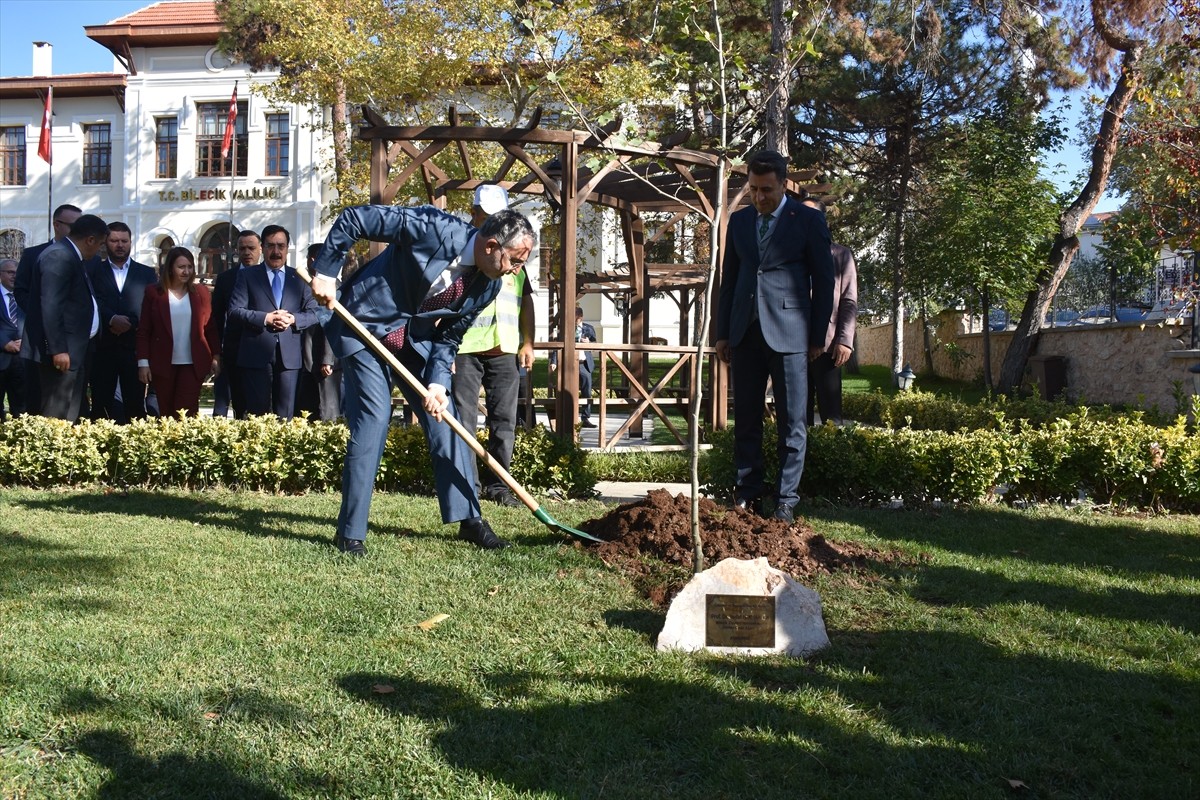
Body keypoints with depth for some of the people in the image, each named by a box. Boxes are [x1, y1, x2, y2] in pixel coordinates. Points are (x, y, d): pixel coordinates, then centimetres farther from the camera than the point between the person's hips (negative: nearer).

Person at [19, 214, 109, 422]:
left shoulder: (71, 256, 17)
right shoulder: (59, 256, -14)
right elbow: (50, 306, -21)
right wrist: (58, 349, -24)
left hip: (73, 349, 11)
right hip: (62, 351, -11)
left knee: (70, 416, 12)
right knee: (56, 417, -9)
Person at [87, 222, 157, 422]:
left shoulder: (147, 274, 12)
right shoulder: (93, 271, 11)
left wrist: (129, 323, -10)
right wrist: (112, 319, -16)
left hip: (134, 347, 0)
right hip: (102, 347, 0)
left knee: (135, 405, -4)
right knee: (101, 405, -1)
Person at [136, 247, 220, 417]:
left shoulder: (201, 293, 6)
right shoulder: (154, 292, 1)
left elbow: (211, 327, 8)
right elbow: (143, 330, 1)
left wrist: (216, 356, 2)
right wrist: (143, 362, -6)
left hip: (193, 364, 0)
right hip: (162, 363, 0)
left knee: (187, 413, -6)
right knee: (166, 413, 5)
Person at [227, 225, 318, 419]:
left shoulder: (299, 278, 13)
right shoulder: (247, 275, 7)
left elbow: (314, 313, 9)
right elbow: (235, 311, -2)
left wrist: (293, 319, -11)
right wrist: (265, 318, -15)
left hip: (289, 355, 2)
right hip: (257, 354, -2)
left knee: (285, 415, 4)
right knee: (258, 413, 1)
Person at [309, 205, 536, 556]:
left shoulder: (488, 286, -8)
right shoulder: (434, 228, -27)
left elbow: (449, 337, -1)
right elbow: (353, 218, -21)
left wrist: (437, 384, -15)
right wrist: (325, 272, -19)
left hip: (417, 339, 6)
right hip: (365, 328, -6)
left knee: (444, 419, 1)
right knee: (372, 420, -12)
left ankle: (468, 519, 12)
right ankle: (350, 532, -1)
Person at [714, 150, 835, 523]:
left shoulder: (808, 220, 1)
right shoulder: (739, 221, 12)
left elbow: (823, 280, 2)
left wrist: (817, 336, -1)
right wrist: (722, 332, 11)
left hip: (788, 334, -4)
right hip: (745, 334, 4)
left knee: (791, 423, 1)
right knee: (746, 421, 6)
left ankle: (786, 500, 7)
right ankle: (748, 495, 13)